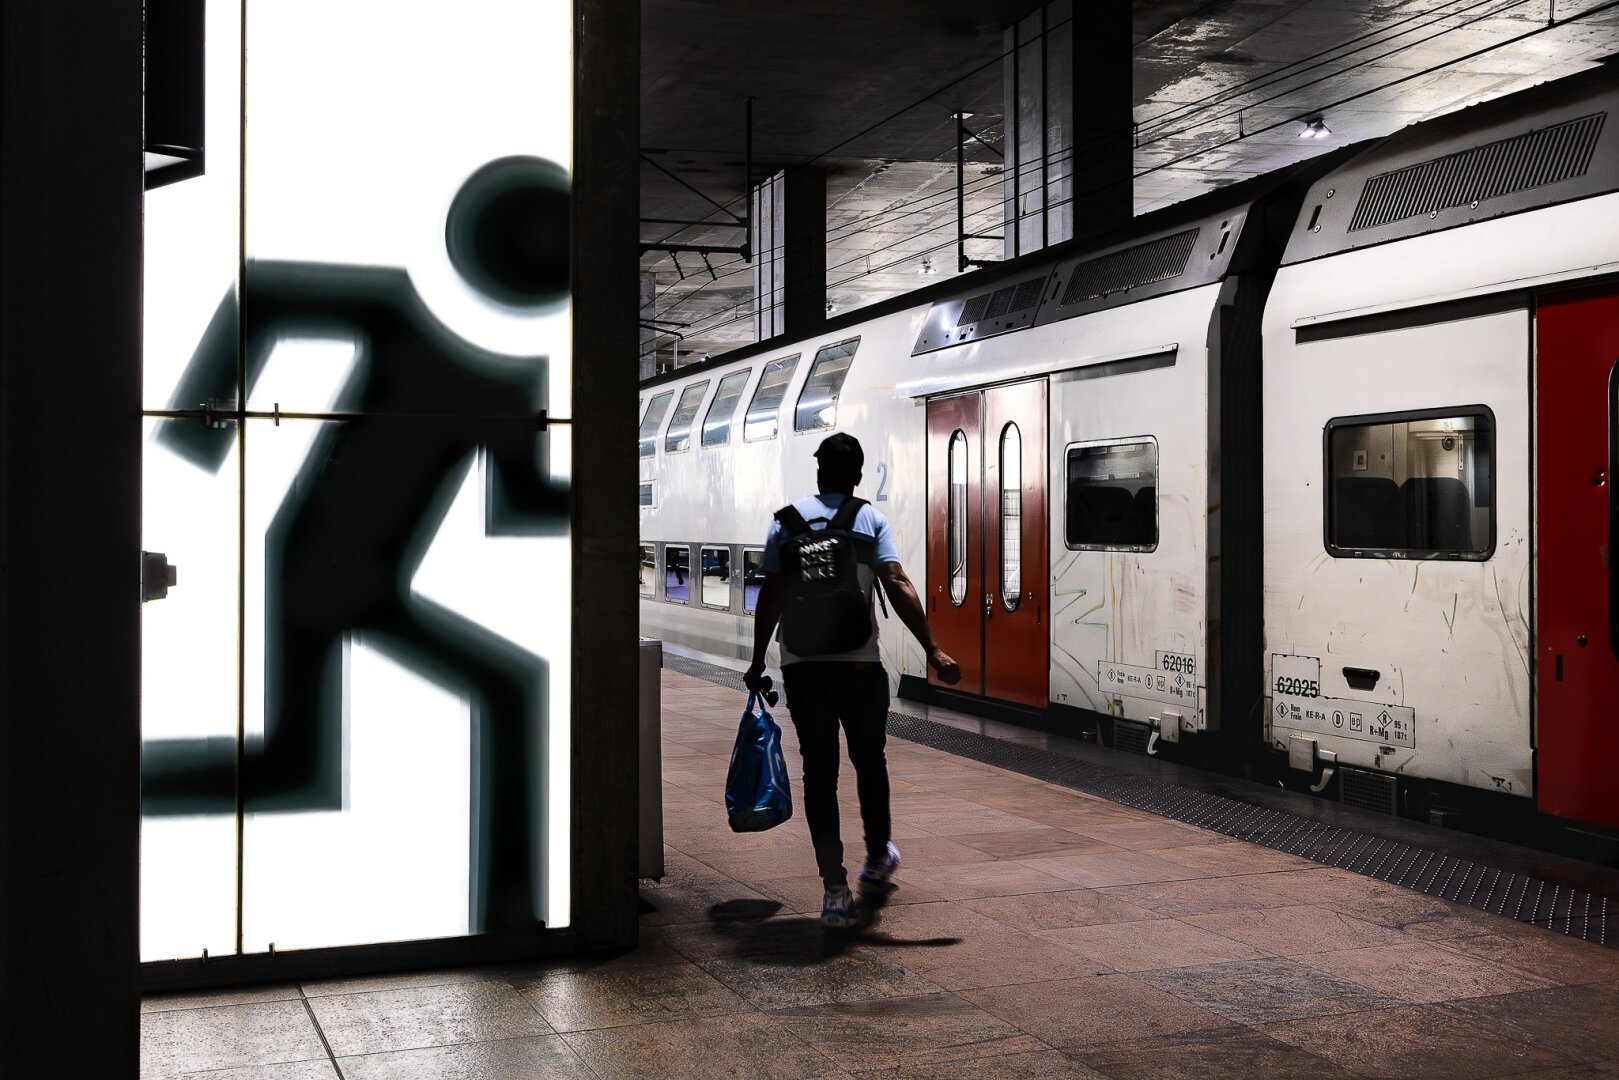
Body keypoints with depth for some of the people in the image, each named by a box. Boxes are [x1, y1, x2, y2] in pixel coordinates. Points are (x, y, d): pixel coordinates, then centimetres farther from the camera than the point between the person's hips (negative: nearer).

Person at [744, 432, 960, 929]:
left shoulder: (787, 520, 6)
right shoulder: (872, 519, 1)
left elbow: (770, 596, 1)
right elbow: (897, 586, -12)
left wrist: (757, 663, 8)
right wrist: (933, 650, -13)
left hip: (802, 666, 1)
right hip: (859, 664, -1)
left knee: (819, 771, 4)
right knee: (869, 761, 19)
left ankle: (835, 890, -2)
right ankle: (878, 860, 36)